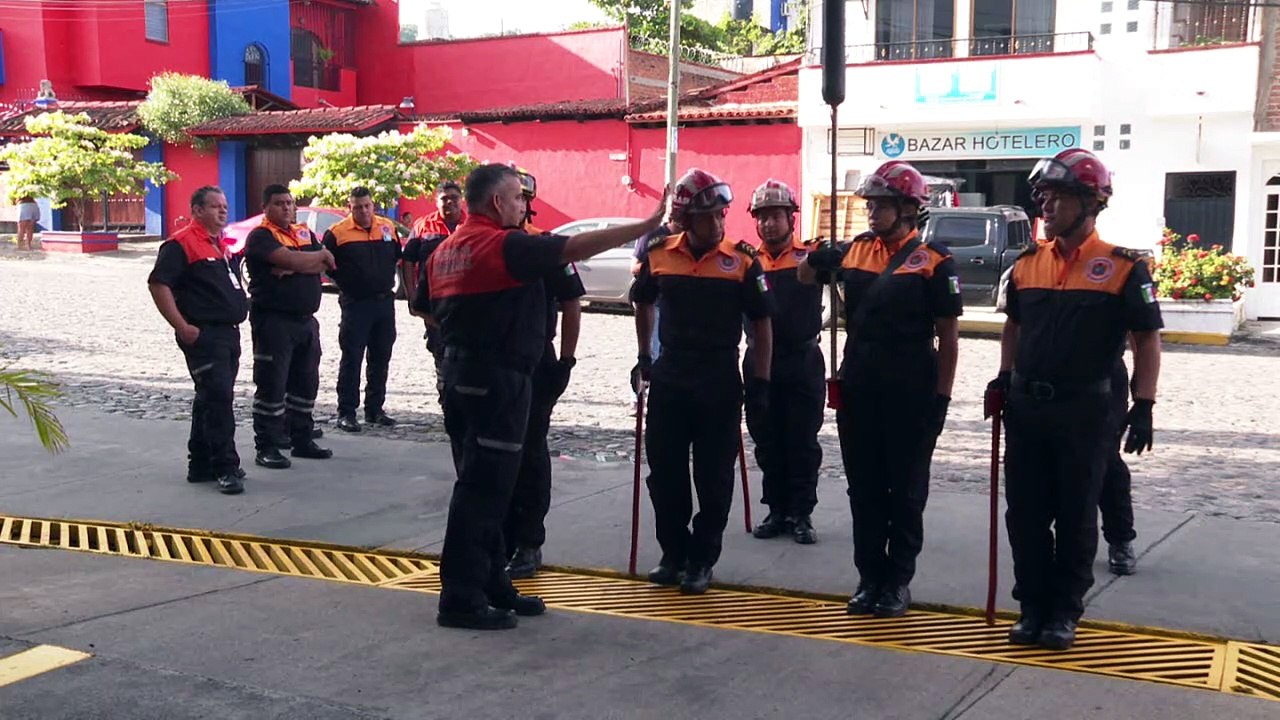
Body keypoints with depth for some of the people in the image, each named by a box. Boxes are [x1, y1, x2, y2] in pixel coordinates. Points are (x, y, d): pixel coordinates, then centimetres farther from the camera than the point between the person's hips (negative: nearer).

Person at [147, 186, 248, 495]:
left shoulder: (224, 245, 17)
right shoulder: (181, 244, -11)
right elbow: (158, 284, -17)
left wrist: (240, 310, 19)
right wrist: (182, 327, -19)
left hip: (229, 333, 9)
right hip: (203, 335, -9)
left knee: (210, 399, 14)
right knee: (218, 397, -11)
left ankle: (201, 464, 22)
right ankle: (226, 468, -8)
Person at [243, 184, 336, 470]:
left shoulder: (304, 234, 16)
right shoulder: (260, 236, -6)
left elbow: (325, 265, 2)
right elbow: (288, 259, -21)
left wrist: (292, 268, -15)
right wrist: (320, 256, -4)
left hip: (306, 319, 7)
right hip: (274, 320, -7)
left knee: (306, 382, 13)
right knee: (272, 385, -4)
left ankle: (302, 440, 23)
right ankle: (266, 447, 2)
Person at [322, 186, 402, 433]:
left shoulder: (388, 228, 7)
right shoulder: (337, 233, -7)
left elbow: (397, 256, 21)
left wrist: (387, 280, 13)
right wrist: (346, 285, -2)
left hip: (385, 302, 5)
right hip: (355, 304, -5)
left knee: (381, 358, 10)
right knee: (351, 359, -4)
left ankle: (374, 409, 20)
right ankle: (346, 412, 1)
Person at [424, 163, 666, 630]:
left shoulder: (446, 250, 13)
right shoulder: (505, 245, -15)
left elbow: (434, 308, 18)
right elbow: (579, 246, -18)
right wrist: (649, 225, -14)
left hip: (459, 372, 10)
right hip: (497, 377, -10)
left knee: (483, 485, 15)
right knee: (482, 488, -5)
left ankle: (492, 586, 24)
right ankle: (461, 598, 0)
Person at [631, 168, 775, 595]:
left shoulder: (742, 262, -7)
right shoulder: (659, 256, 1)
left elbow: (761, 324, -2)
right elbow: (643, 304, 19)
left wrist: (761, 381, -6)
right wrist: (644, 357, 18)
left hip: (720, 383, -3)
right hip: (668, 379, 3)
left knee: (714, 477, 5)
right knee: (665, 472, 8)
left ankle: (702, 560, 16)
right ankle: (673, 554, 23)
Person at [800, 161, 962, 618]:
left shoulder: (933, 261, -6)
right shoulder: (854, 252, 7)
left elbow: (948, 336, -6)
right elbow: (805, 276, 25)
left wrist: (941, 396, -8)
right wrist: (817, 258, 7)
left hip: (911, 395, -5)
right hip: (858, 391, 5)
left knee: (906, 492, 7)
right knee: (864, 490, 11)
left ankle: (898, 581, 17)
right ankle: (870, 577, 22)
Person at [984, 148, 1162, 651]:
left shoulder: (1123, 268, -7)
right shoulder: (1027, 264, 7)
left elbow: (1147, 340, -6)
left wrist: (1143, 406, -12)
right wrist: (1004, 378, 9)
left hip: (1084, 410, -4)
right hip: (1026, 406, 5)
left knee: (1075, 517, 7)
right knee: (1025, 513, 9)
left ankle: (1065, 612, 19)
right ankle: (1032, 606, 21)